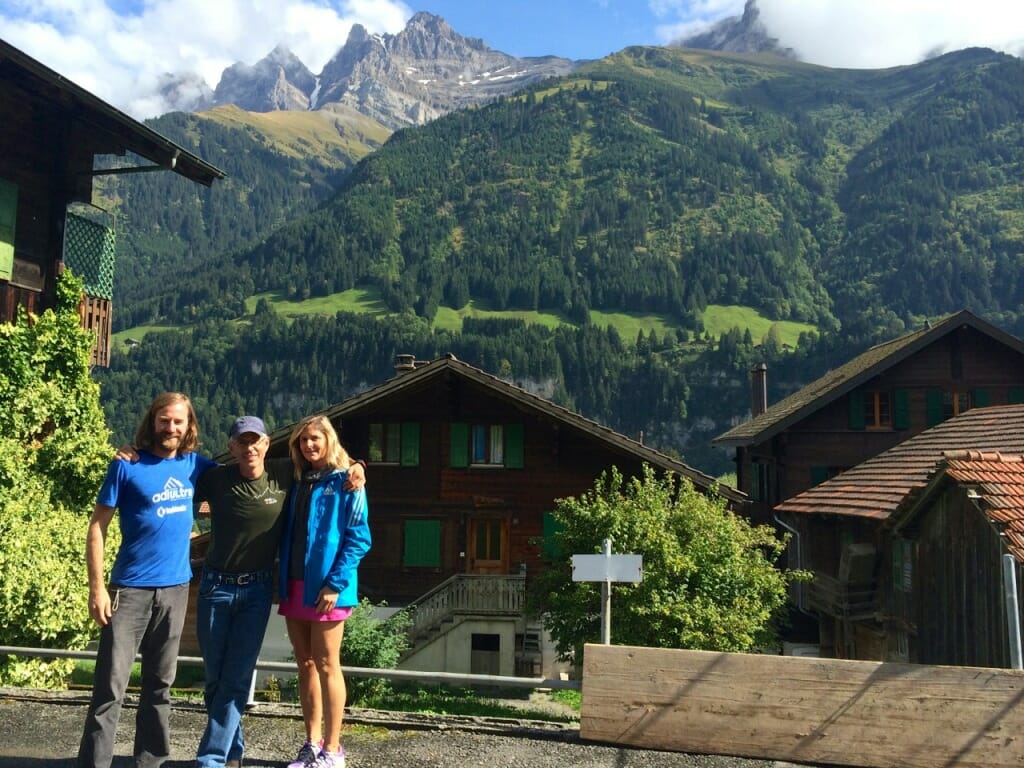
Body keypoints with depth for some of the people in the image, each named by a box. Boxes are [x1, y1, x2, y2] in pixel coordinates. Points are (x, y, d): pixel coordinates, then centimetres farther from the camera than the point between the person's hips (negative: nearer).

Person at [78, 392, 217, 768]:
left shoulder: (195, 465, 5)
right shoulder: (127, 466, -6)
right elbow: (97, 527, -6)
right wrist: (97, 587, -12)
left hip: (175, 588, 4)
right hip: (131, 589, -4)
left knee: (160, 684, 13)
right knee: (110, 686, -3)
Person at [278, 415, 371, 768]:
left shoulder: (346, 482, -6)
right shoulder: (298, 482, 13)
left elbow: (359, 537, -10)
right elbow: (288, 535, 17)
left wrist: (335, 583, -17)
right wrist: (283, 579, 8)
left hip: (325, 587, -6)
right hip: (295, 586, 6)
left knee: (327, 666, 0)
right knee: (306, 666, 11)